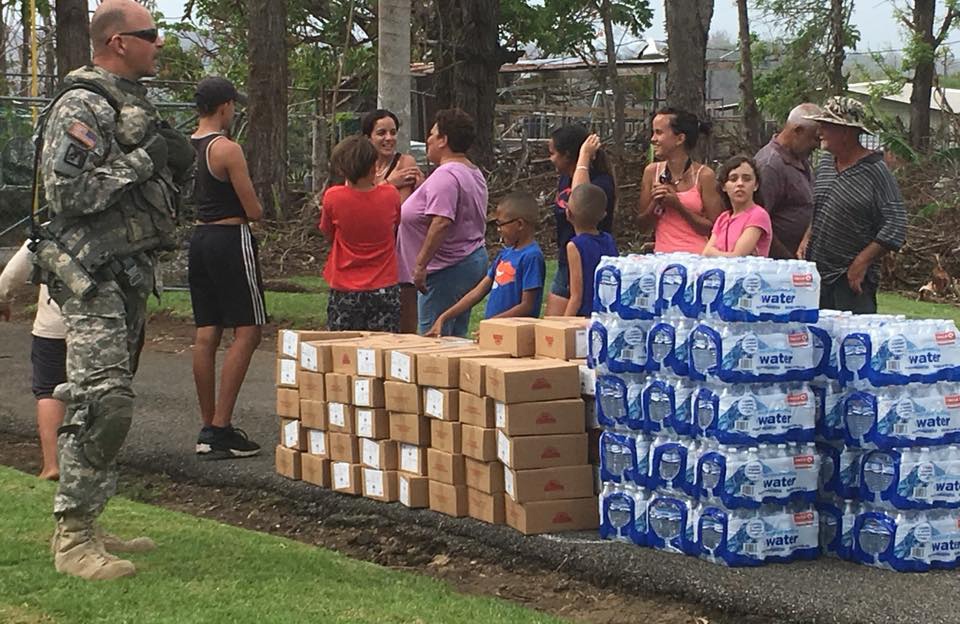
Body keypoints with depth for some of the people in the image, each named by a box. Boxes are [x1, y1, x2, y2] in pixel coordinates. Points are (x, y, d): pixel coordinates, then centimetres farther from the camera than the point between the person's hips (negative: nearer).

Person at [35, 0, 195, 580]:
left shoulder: (134, 106, 18)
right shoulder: (80, 108, -12)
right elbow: (68, 192, -22)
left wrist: (176, 166, 6)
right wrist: (143, 160, -18)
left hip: (131, 277, 10)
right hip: (94, 277, -10)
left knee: (110, 404, 11)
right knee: (102, 403, -15)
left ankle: (85, 525, 18)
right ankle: (73, 538, -11)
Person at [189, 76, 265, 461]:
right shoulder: (227, 150, -15)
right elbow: (254, 212, -12)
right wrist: (255, 209, 9)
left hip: (200, 238, 8)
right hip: (231, 239, -8)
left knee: (207, 334, 10)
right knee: (247, 332, -4)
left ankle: (208, 428, 13)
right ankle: (220, 429, -10)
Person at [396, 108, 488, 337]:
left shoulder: (444, 176, -18)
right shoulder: (474, 172, 16)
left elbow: (442, 223, -28)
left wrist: (421, 265, -25)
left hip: (449, 268, -11)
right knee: (457, 338, 11)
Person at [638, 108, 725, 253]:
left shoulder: (704, 175, -2)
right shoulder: (652, 172, 8)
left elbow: (714, 229, -3)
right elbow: (643, 225, 14)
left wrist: (678, 206, -9)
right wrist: (655, 204, -4)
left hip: (695, 255, -3)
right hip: (662, 256, 3)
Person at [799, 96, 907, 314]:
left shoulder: (875, 172, -12)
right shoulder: (826, 162, 10)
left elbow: (895, 227, -16)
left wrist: (861, 263, -18)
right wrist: (806, 240, 9)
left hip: (852, 279, -7)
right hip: (816, 272, 7)